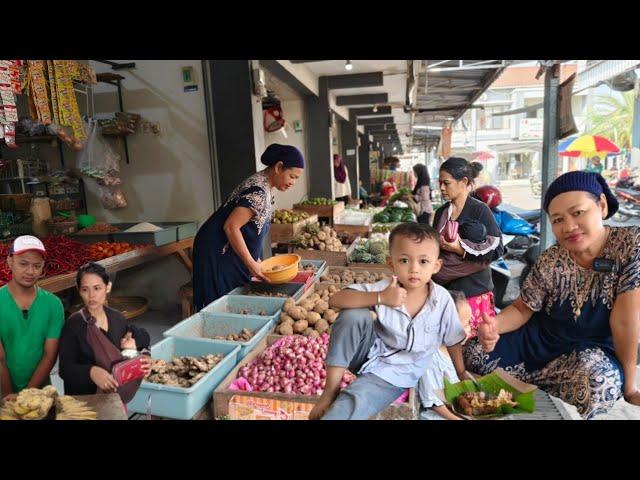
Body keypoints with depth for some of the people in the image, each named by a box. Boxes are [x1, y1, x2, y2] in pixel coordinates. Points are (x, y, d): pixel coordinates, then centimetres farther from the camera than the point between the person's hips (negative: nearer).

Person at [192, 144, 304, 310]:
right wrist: (251, 263, -22)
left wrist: (254, 260, 11)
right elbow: (231, 226, -26)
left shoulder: (262, 185, 8)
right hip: (217, 254, -10)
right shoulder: (258, 191, -22)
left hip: (230, 255, 10)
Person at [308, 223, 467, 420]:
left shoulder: (442, 299, -15)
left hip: (394, 377, -2)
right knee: (353, 316, -28)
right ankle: (330, 390, -16)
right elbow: (335, 300, -26)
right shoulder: (385, 288, -17)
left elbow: (453, 341, 0)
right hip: (371, 353, 2)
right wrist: (380, 298, -35)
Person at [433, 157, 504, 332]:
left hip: (473, 288, -5)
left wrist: (461, 249, -19)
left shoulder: (479, 210, -6)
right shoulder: (441, 212, 12)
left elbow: (496, 249, -12)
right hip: (444, 286, 5)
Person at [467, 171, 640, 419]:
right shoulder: (550, 262, -13)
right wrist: (494, 325, -26)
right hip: (541, 338, 3)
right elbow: (522, 309, -3)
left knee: (597, 383, -37)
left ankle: (527, 382, -7)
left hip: (596, 352, -2)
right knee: (473, 353, -10)